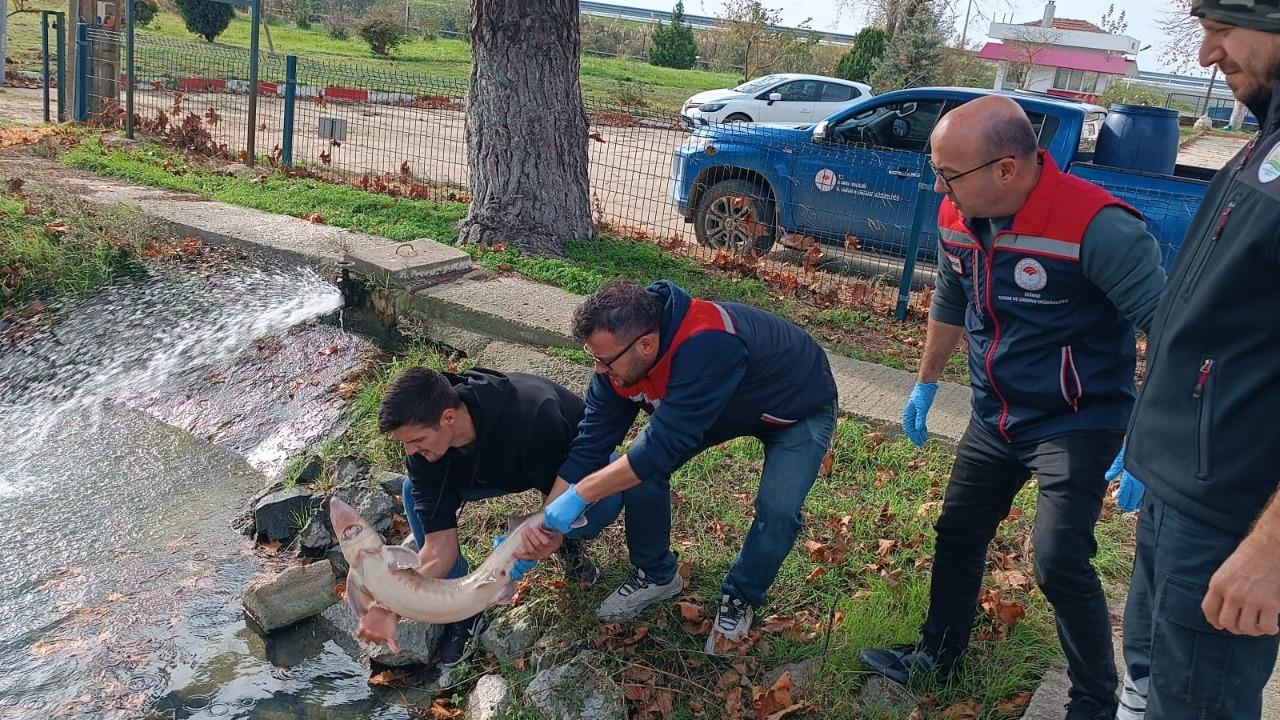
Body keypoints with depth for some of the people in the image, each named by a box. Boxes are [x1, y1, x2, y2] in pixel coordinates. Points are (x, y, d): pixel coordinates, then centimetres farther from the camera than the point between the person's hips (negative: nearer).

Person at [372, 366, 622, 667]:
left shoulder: (534, 417, -44)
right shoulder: (423, 450, -27)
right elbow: (439, 548, -25)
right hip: (503, 468, 4)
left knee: (606, 502, -39)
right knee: (415, 491, -17)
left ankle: (566, 540, 1)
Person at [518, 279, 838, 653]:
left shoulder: (707, 345, -46)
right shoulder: (620, 357, -22)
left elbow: (663, 446, -44)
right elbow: (591, 444, -17)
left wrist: (579, 495, -37)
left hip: (799, 408, -5)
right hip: (723, 403, 6)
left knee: (777, 510, -24)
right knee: (637, 468, -11)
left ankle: (740, 599, 7)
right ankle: (656, 574, 14)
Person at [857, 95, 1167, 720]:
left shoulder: (1098, 228, -29)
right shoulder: (957, 218, -7)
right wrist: (926, 384, 19)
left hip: (1077, 424, -7)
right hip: (994, 417, 7)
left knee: (1059, 563, -12)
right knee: (958, 534, 16)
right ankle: (937, 656, 38)